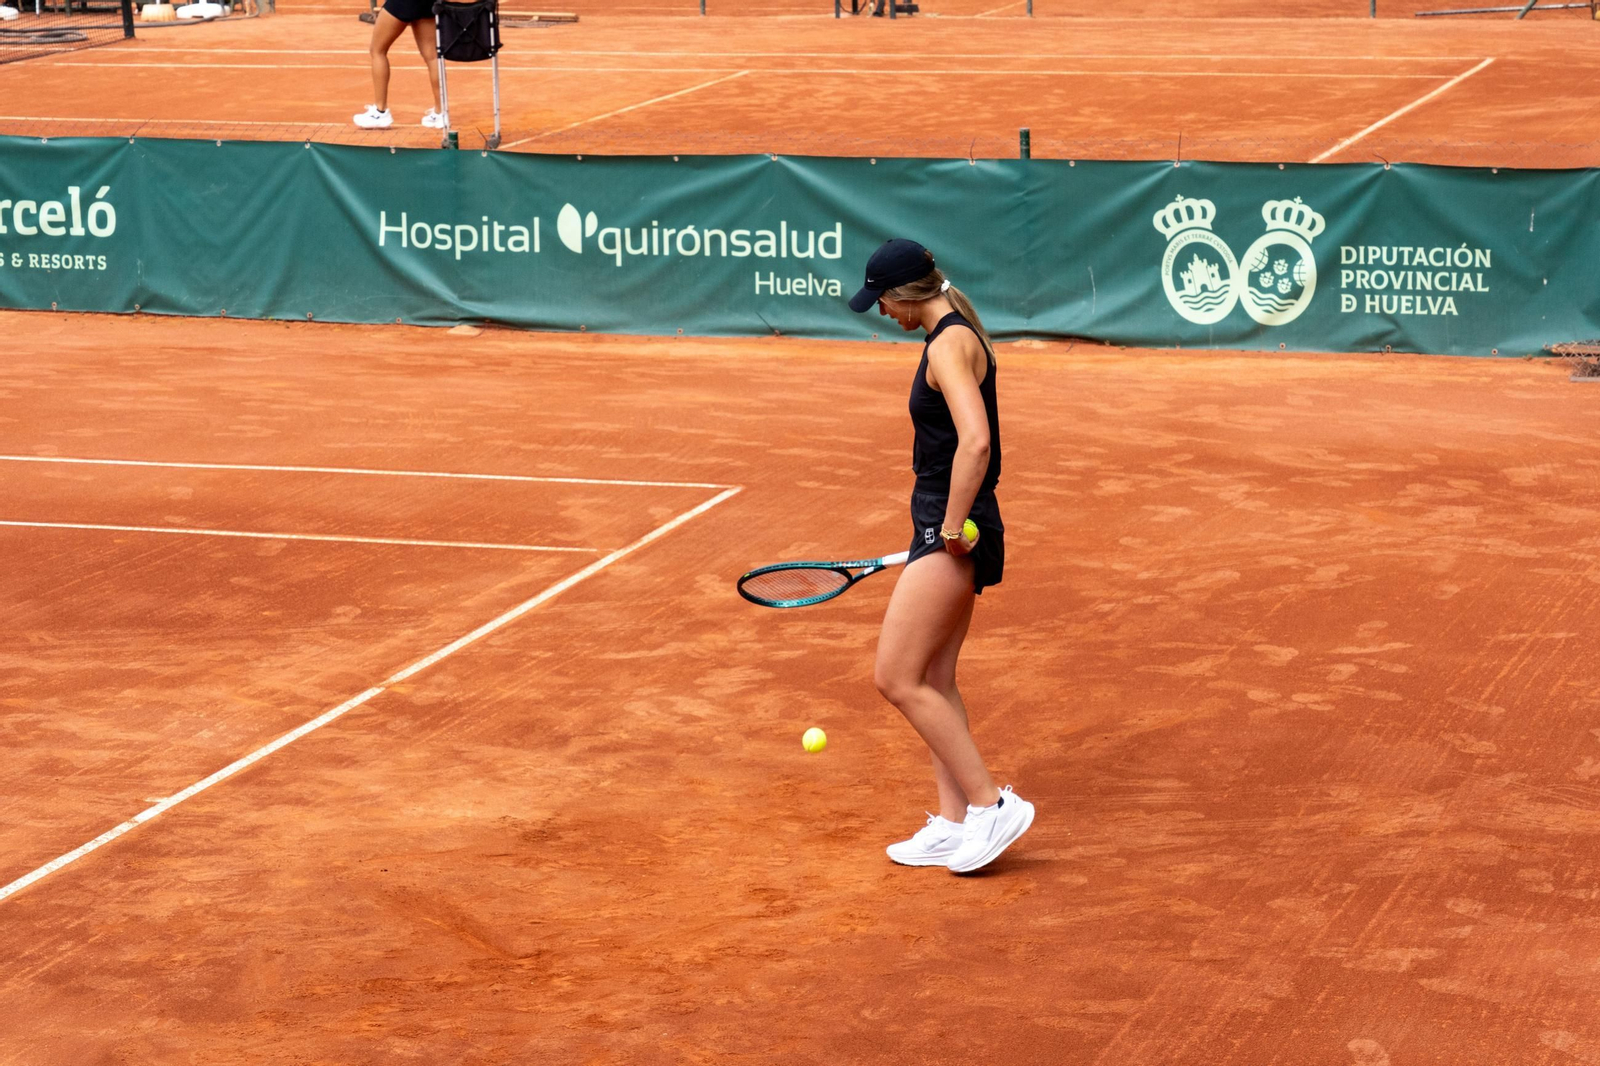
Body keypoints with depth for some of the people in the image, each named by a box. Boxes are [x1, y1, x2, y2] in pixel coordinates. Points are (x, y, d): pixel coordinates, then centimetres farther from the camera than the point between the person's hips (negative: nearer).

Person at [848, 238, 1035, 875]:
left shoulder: (950, 345, -17)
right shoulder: (954, 337, 15)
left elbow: (975, 442, -29)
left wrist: (952, 526, -21)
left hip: (951, 535, -10)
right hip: (946, 527, 10)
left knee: (897, 678, -8)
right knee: (934, 682, 12)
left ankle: (991, 804, -5)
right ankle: (952, 824, 16)